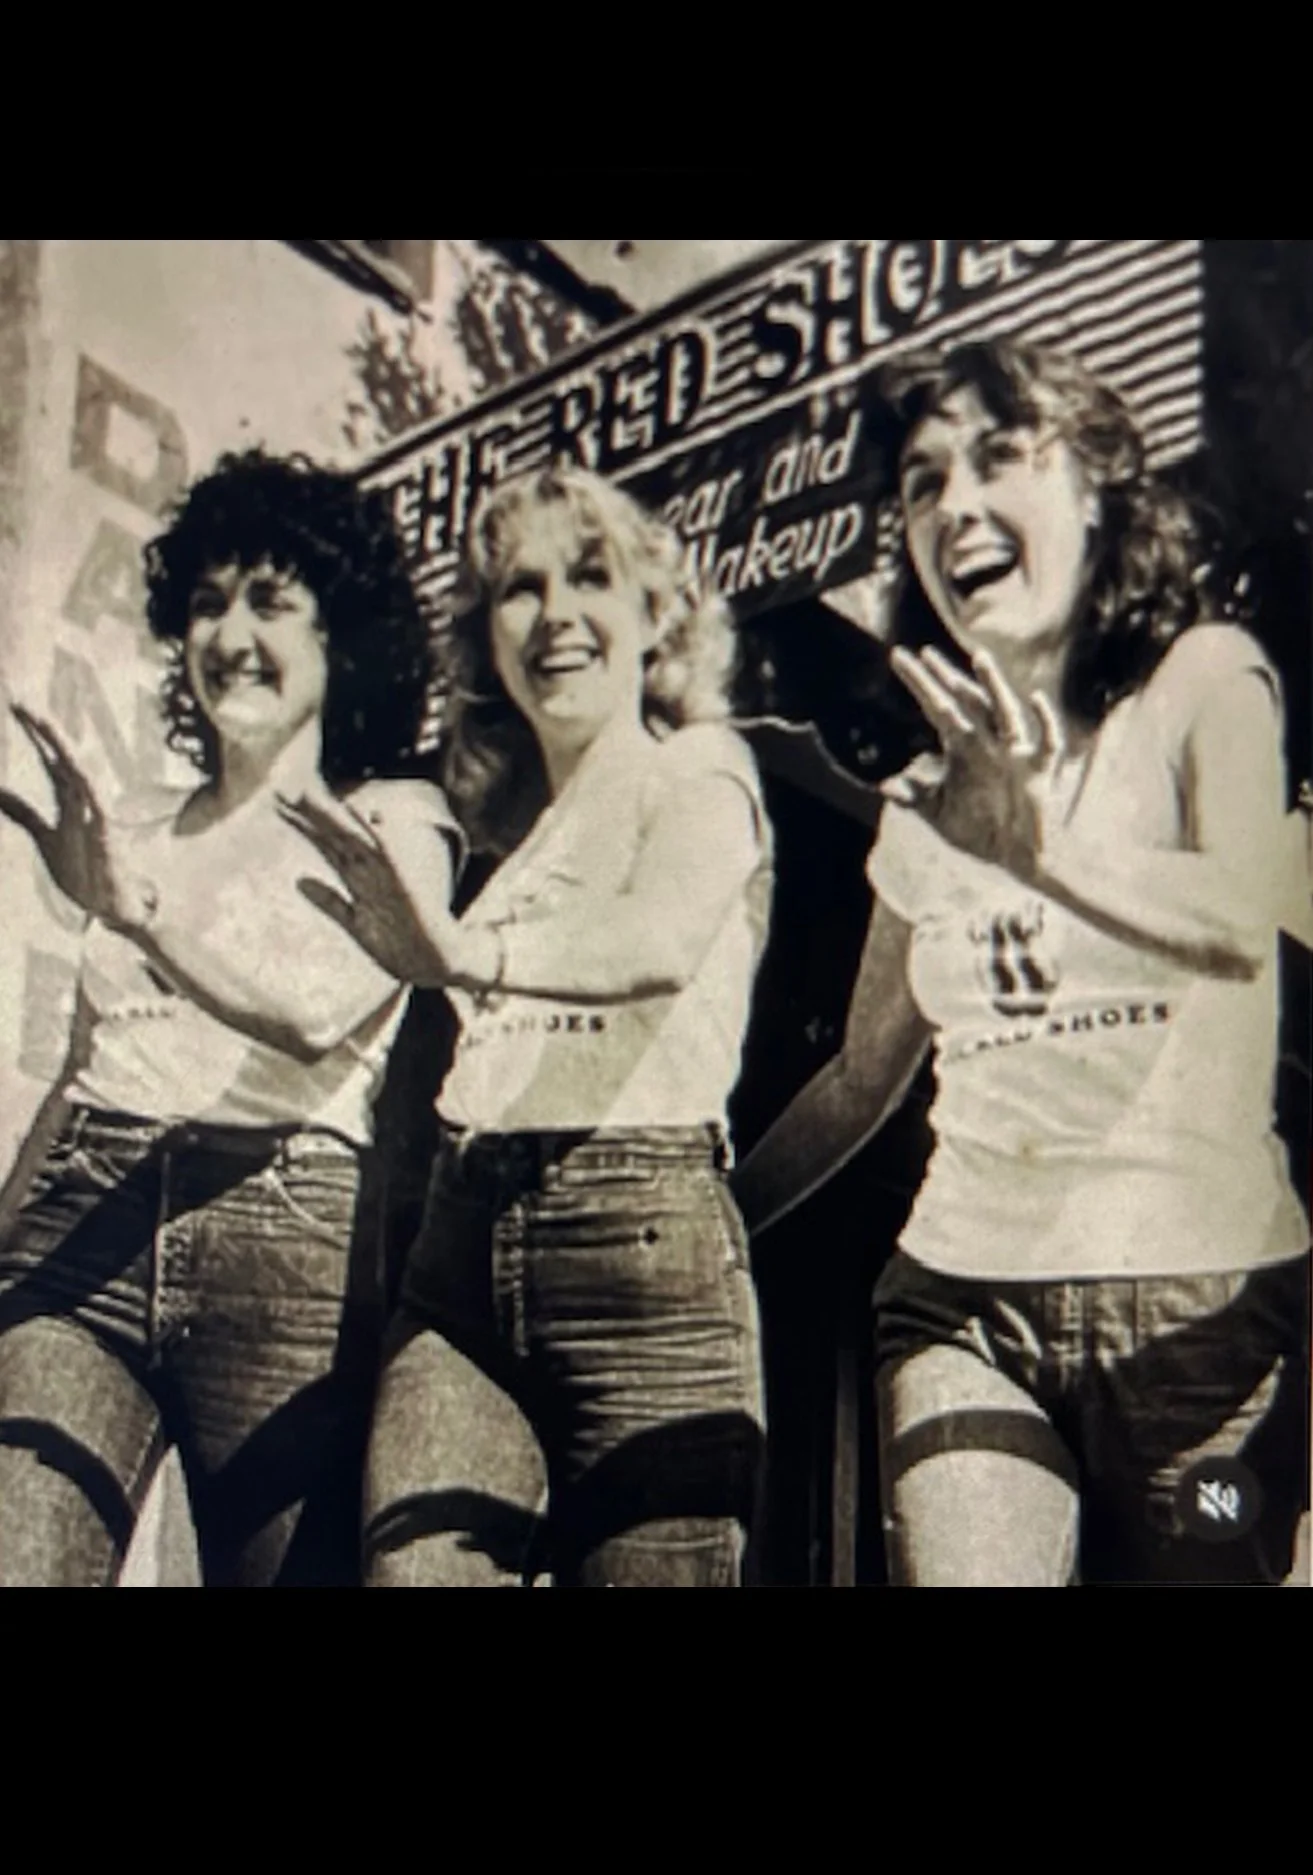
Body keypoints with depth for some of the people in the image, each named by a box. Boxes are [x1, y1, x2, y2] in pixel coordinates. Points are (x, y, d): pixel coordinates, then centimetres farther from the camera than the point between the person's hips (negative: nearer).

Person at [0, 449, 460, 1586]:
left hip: (286, 1233, -3)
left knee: (286, 1566, -3)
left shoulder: (394, 818, 8)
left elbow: (323, 1012, -12)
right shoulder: (137, 828, 24)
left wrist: (132, 907, -25)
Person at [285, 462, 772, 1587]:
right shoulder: (506, 821, 22)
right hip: (462, 1251, 5)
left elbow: (667, 938, -20)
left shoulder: (699, 768, 4)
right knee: (411, 1566, -9)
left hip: (641, 1239, -5)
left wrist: (470, 955, -36)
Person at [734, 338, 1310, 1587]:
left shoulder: (1201, 678, 0)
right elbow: (863, 1079, 21)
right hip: (964, 1298, 3)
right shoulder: (929, 791, 15)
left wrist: (1039, 847, -34)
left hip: (1196, 1292, -3)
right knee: (956, 1564, -15)